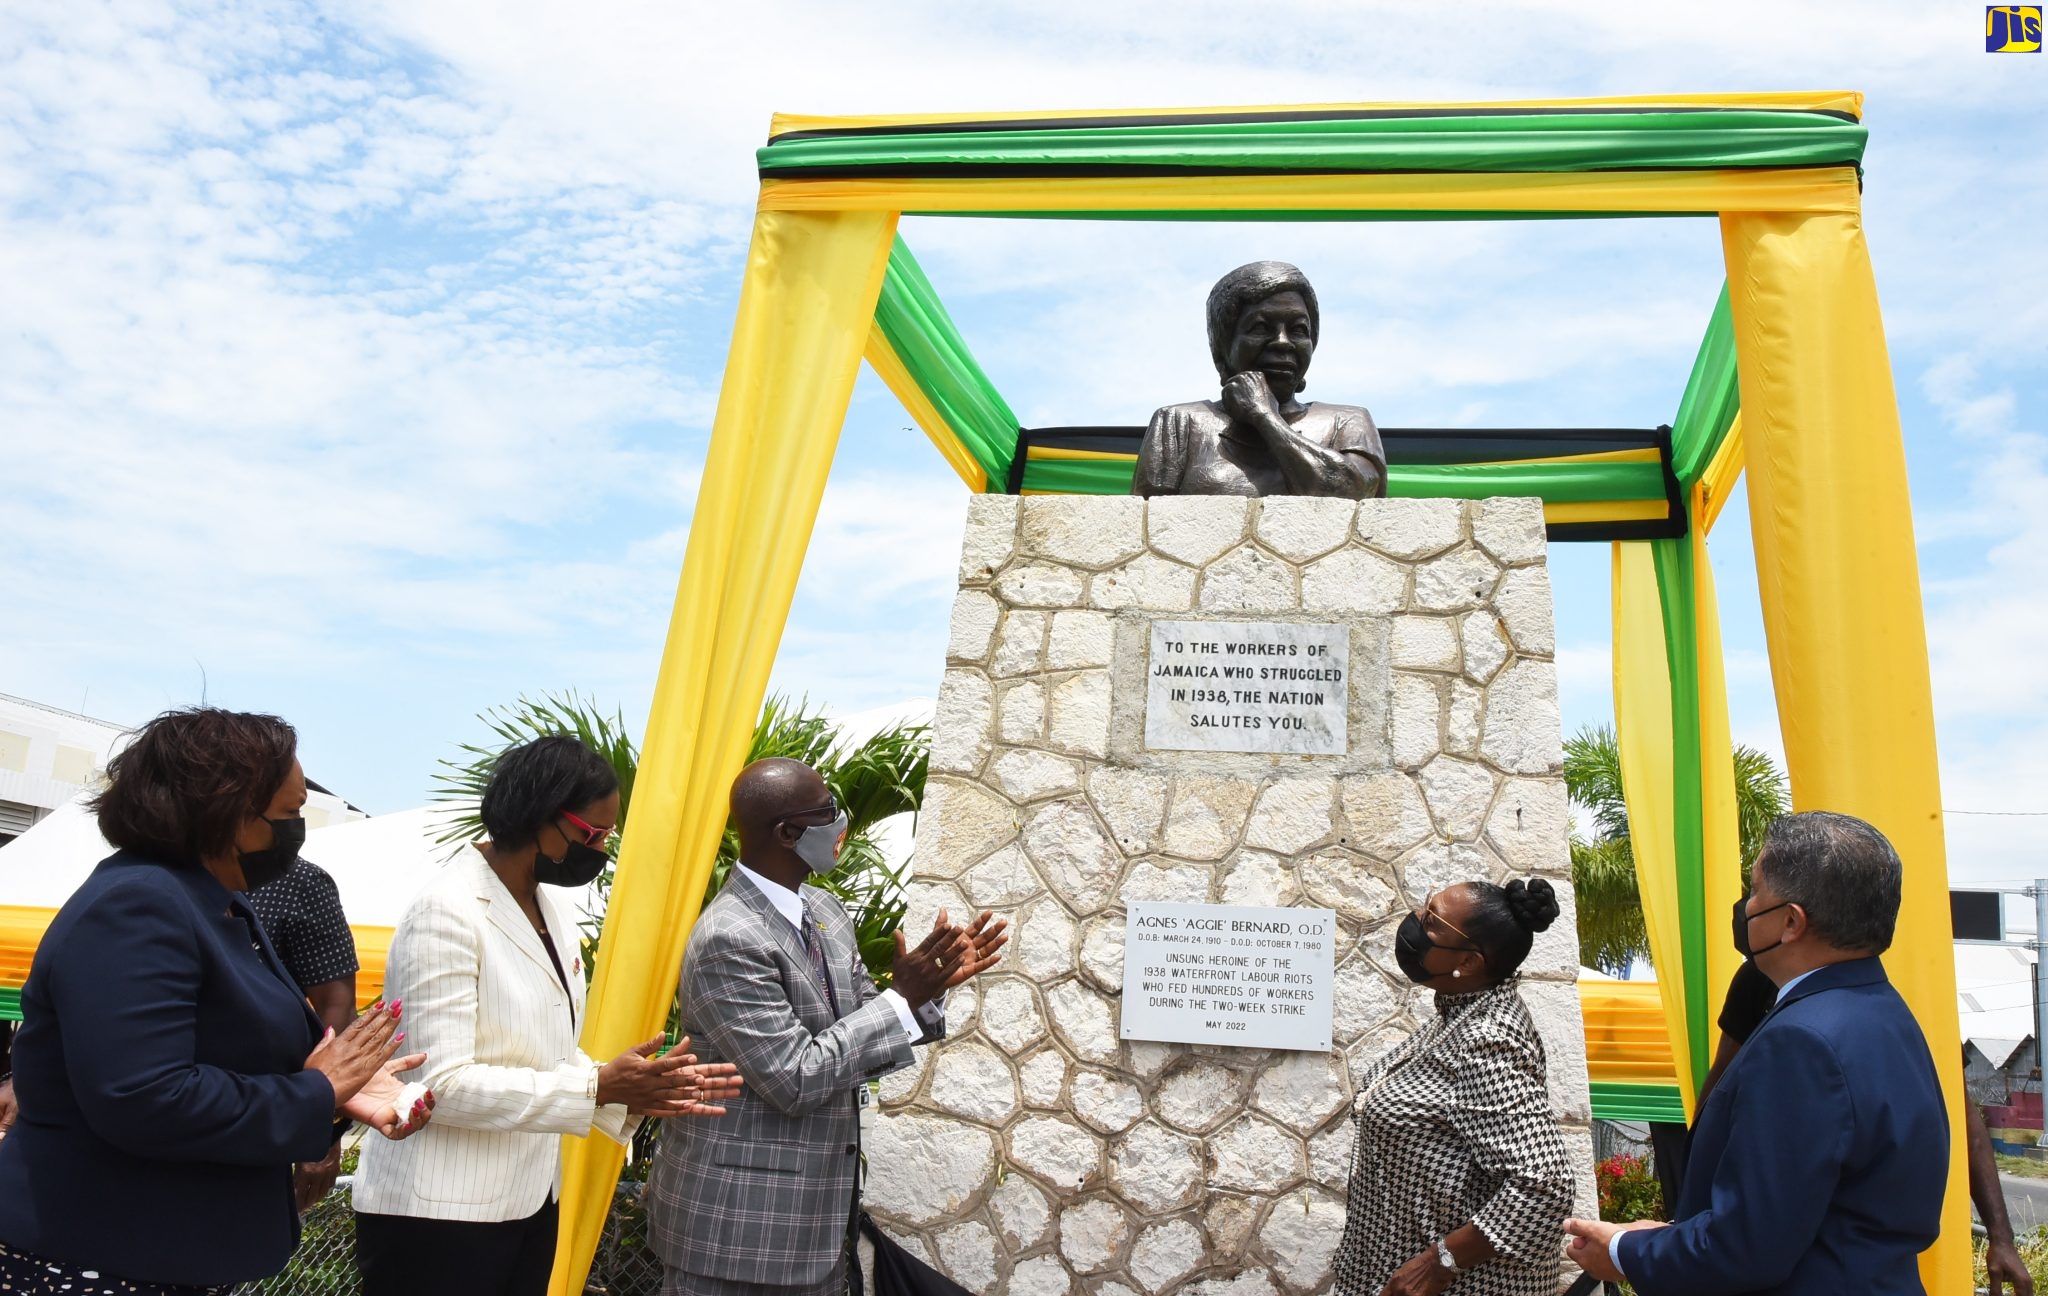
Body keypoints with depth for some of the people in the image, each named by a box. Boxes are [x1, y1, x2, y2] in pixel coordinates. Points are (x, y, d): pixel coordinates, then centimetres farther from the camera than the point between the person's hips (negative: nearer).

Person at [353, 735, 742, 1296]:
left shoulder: (551, 908, 8)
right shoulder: (448, 911, -18)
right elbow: (442, 1083, -23)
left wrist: (635, 1091, -5)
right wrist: (599, 1086, -25)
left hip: (529, 1201, 8)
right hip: (439, 1213, -8)